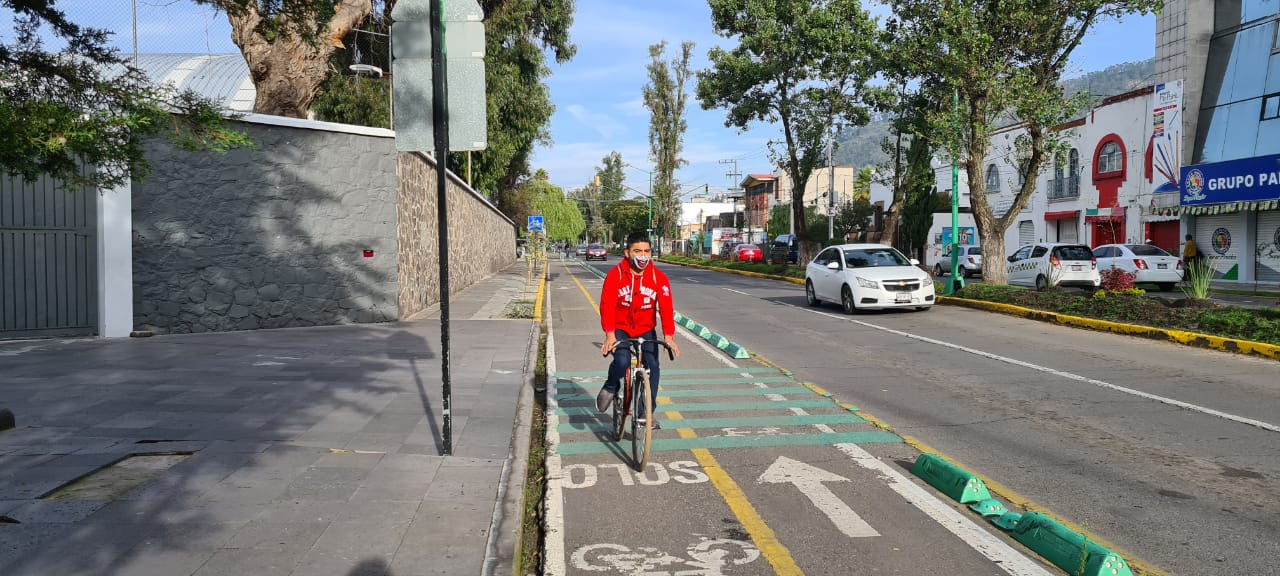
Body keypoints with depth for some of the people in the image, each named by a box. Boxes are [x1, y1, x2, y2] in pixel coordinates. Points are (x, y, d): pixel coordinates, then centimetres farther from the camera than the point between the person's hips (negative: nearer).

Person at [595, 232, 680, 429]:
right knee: (622, 361, -26)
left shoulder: (659, 278, -11)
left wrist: (669, 336, -30)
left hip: (646, 330, 2)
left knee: (652, 367, -12)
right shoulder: (615, 275, -16)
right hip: (620, 328, -2)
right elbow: (607, 305, -22)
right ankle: (610, 388, 8)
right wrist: (609, 334, -34)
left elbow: (666, 307, -18)